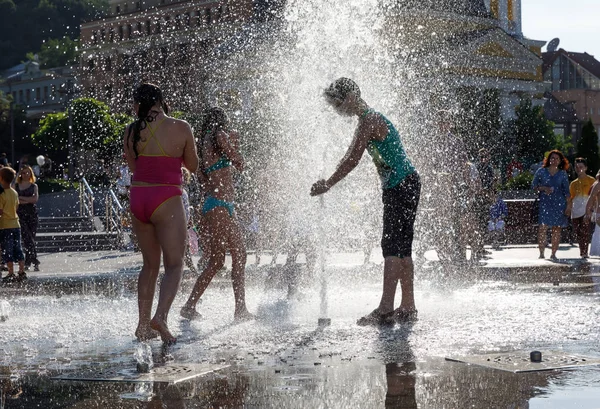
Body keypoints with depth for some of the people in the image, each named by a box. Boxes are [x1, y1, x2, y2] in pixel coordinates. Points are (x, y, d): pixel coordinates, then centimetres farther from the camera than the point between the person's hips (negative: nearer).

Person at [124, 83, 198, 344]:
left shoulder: (132, 132, 1)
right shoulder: (180, 128, -6)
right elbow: (193, 166, 5)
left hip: (137, 198, 4)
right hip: (167, 201, -4)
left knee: (150, 264, 17)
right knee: (174, 265, 0)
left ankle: (143, 323, 16)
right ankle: (160, 317, -20)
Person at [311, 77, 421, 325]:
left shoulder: (369, 120, -14)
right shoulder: (367, 120, 18)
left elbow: (353, 161, -18)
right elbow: (349, 158, 23)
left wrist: (328, 185, -12)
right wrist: (327, 181, 16)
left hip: (402, 186, -10)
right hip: (401, 187, 10)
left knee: (392, 246, -14)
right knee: (401, 248, 10)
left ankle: (386, 307, -17)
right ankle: (408, 307, 12)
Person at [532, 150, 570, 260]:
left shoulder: (563, 174, 9)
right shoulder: (541, 171, 6)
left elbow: (566, 191, 9)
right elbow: (533, 186, 9)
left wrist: (568, 206, 2)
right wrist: (543, 188, -10)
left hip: (559, 204, 1)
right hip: (544, 203, -1)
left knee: (557, 229, 1)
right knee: (542, 228, -12)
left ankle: (553, 254, 9)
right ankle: (541, 253, -5)